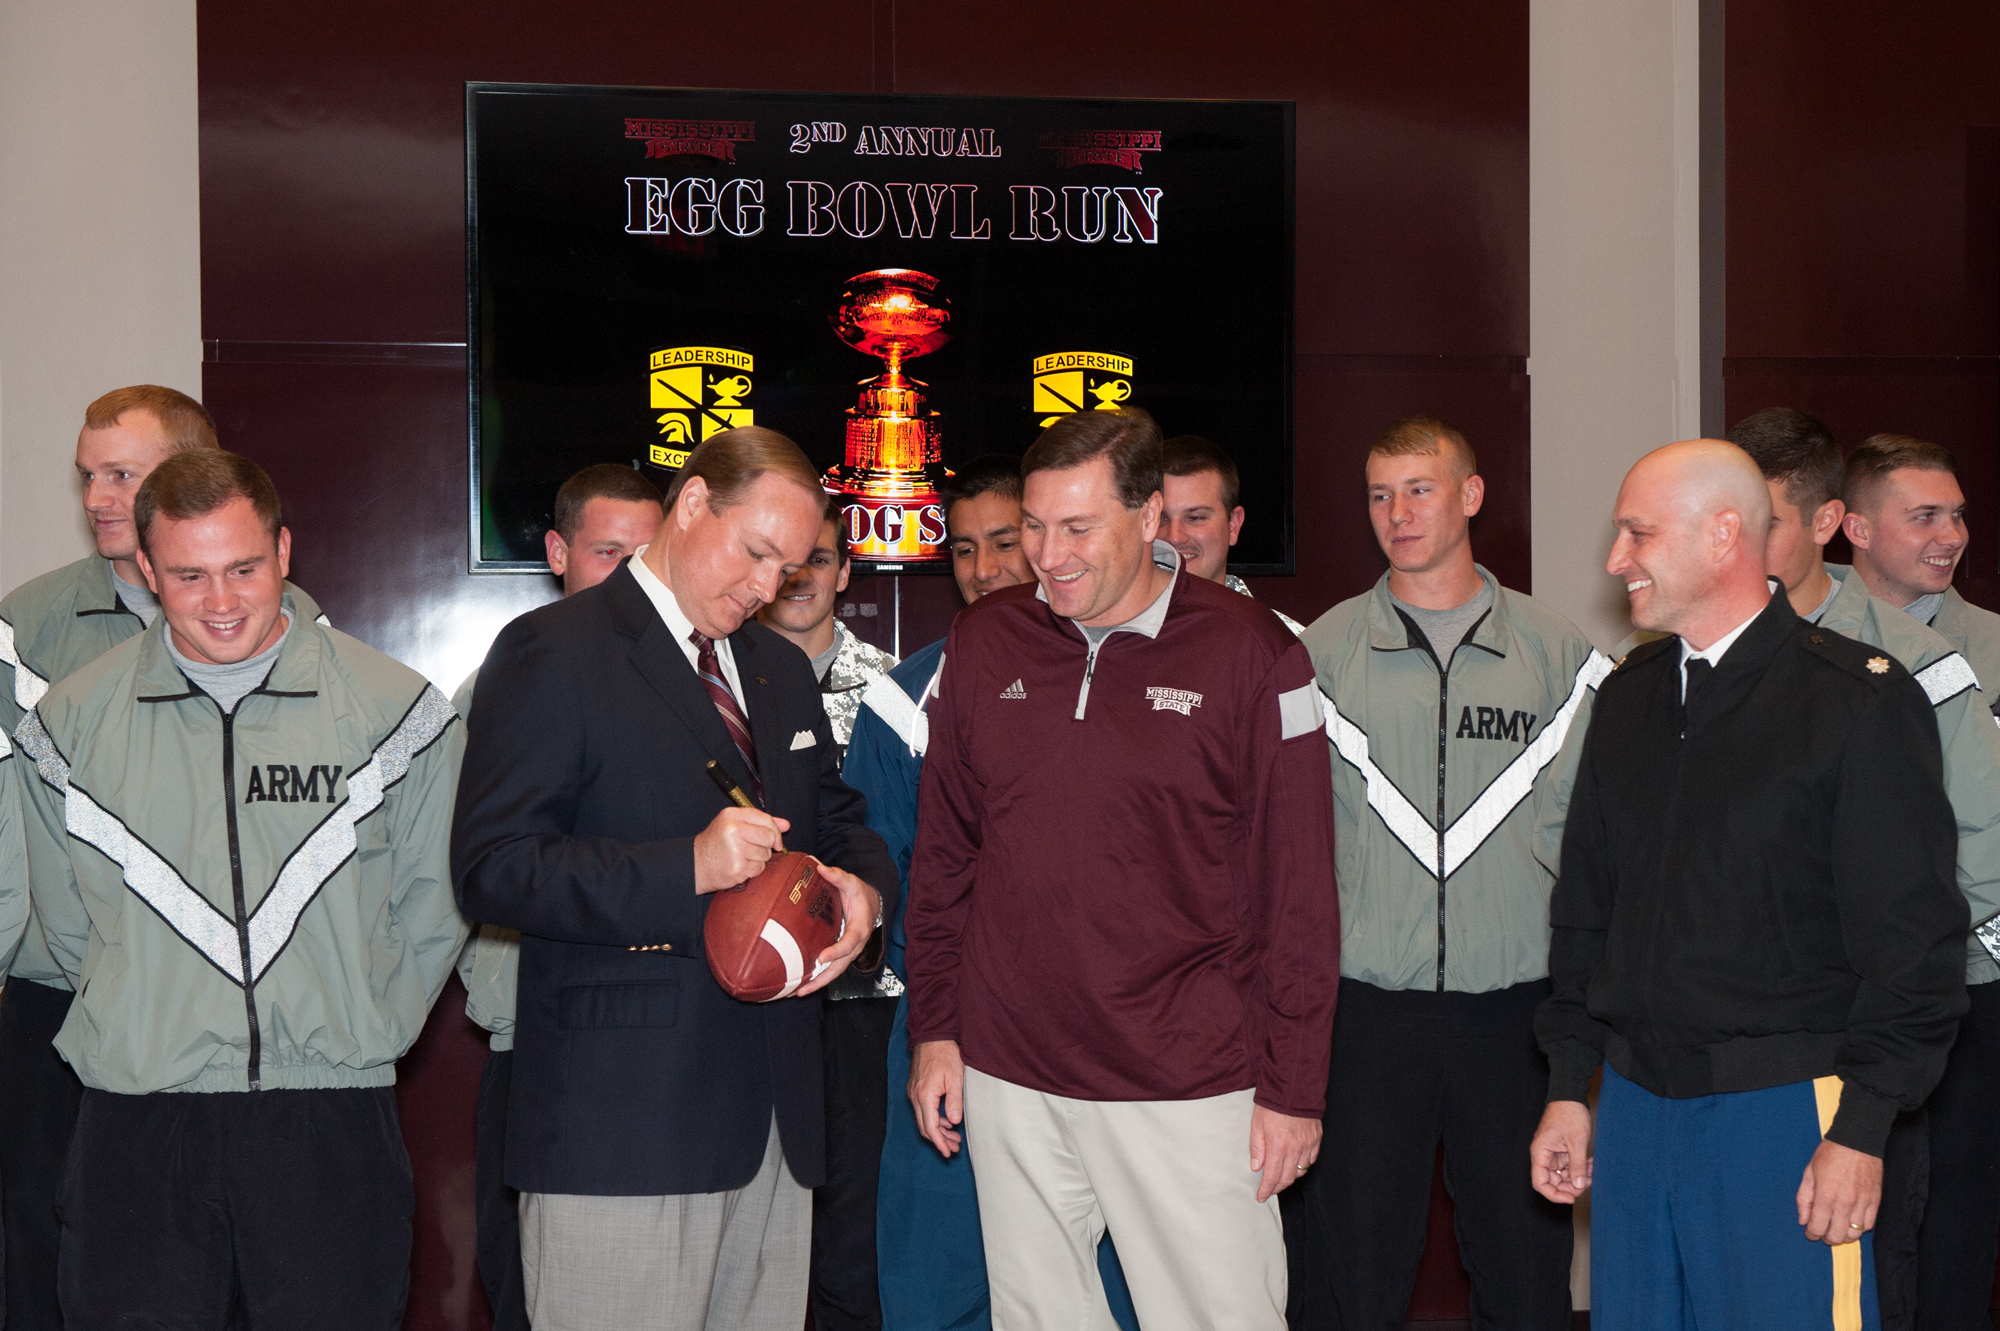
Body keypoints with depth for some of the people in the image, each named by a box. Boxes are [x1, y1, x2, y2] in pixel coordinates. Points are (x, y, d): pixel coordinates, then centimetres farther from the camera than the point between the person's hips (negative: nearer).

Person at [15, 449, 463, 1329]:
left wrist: (365, 1033, 7)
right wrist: (145, 1032, 11)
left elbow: (432, 901, 9)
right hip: (137, 1122, 1)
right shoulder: (72, 721, 5)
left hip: (332, 1123, -1)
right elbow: (64, 918, 14)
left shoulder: (393, 707, 1)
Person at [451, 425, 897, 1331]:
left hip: (775, 1114, 7)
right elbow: (490, 867, -14)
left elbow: (835, 821, 28)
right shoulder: (552, 653, -5)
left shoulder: (781, 670, 19)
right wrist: (685, 871, -24)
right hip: (619, 1120, -7)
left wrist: (862, 887, 3)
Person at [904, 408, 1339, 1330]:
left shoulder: (1250, 654, -7)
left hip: (1191, 1083, -3)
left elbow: (1298, 890, -5)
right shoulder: (983, 643, 5)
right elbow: (943, 854, 12)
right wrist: (934, 1029, 9)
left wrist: (1294, 1087, -6)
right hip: (1011, 1078, 3)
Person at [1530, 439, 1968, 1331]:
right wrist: (1568, 1089, 12)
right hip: (1635, 1106, 6)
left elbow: (1913, 939, -9)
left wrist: (1861, 1130, -13)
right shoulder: (1628, 700, 11)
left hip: (1784, 1117, -5)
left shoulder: (1862, 699, -8)